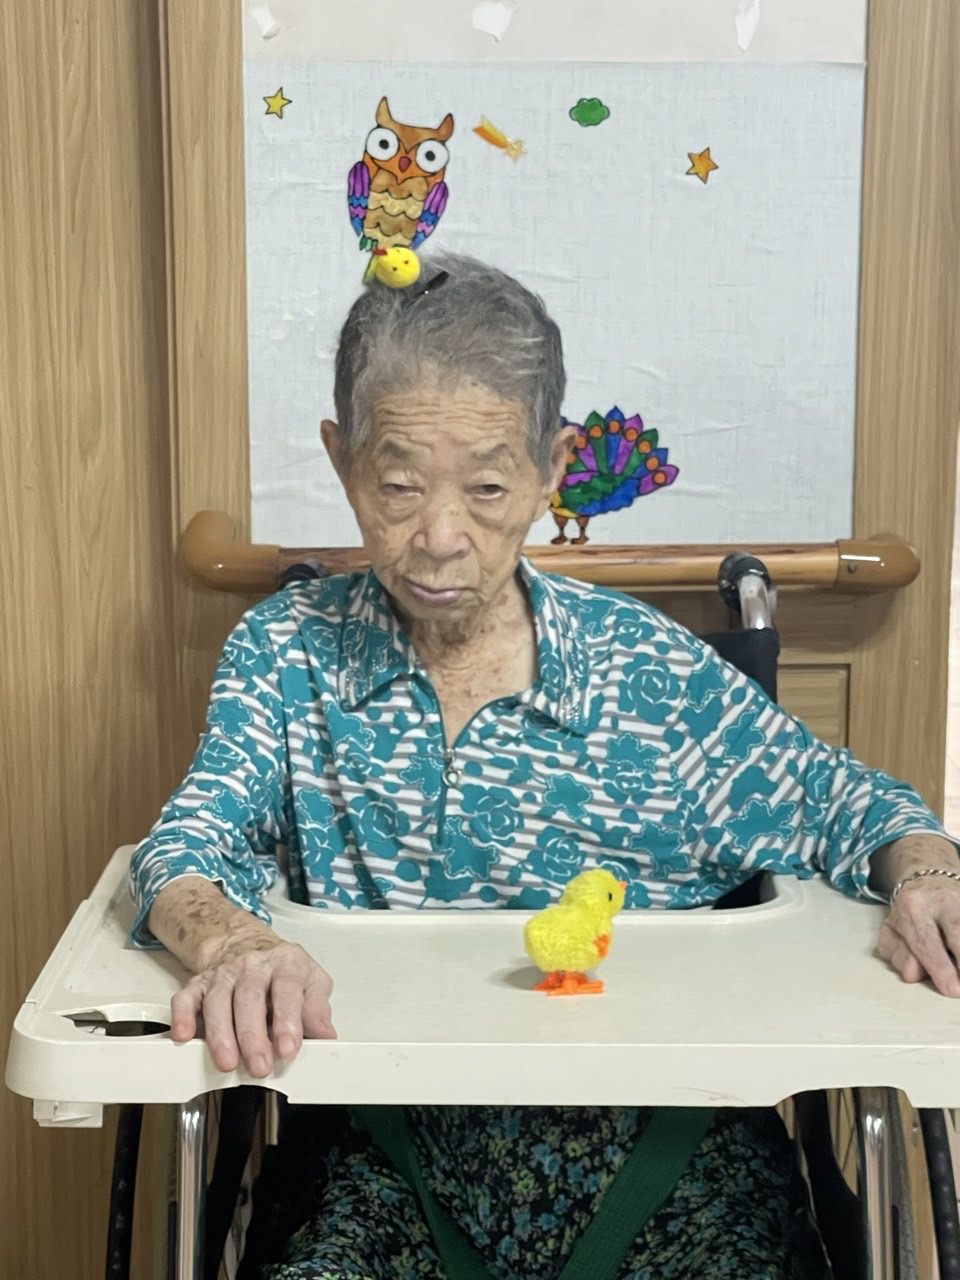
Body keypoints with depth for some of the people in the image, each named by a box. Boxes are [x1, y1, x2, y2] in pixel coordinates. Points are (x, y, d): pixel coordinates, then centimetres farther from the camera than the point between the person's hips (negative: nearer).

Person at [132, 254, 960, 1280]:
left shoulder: (647, 667, 0)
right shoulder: (287, 652, 3)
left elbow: (842, 803, 10)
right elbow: (191, 845, -6)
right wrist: (232, 942, -31)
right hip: (395, 1168, 0)